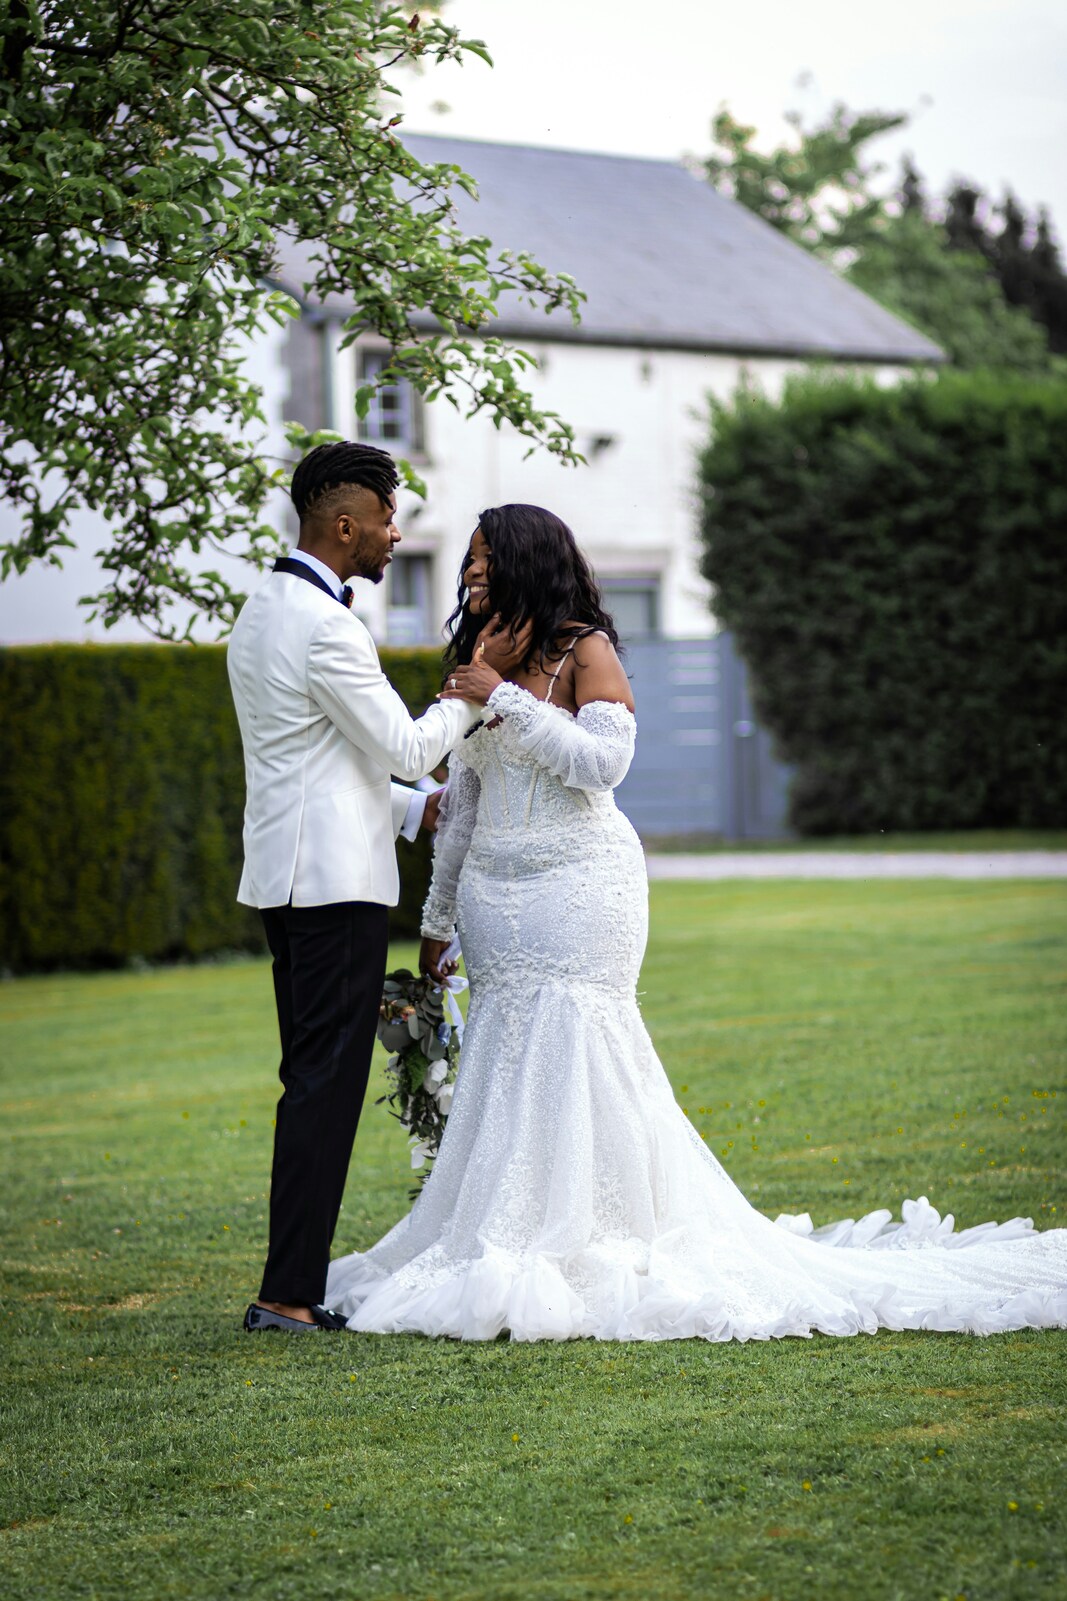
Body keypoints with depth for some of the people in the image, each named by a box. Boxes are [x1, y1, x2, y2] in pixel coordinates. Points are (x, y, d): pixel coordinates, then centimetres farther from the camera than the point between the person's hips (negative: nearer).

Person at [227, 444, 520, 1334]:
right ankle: (291, 1294, -9)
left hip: (288, 875, 10)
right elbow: (407, 747, -12)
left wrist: (419, 809, 20)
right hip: (335, 879, -10)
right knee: (327, 1084, -8)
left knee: (313, 1081, 12)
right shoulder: (325, 627, -16)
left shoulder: (262, 615, 16)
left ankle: (296, 1283, 14)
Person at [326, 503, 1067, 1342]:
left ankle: (586, 1252, -3)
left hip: (578, 886, -6)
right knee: (505, 1060, 2)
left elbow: (604, 760, -17)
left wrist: (505, 699, -18)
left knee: (568, 1052, -9)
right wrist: (438, 915, 19)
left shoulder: (583, 650, -4)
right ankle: (512, 1252, 5)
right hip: (497, 893, 6)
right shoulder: (479, 663, 14)